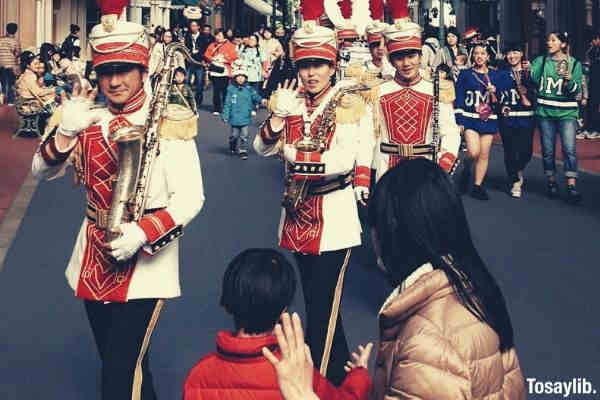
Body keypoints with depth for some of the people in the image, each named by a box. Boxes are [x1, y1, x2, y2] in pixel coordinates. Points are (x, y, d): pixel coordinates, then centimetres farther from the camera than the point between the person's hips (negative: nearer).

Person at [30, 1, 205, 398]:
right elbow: (42, 171, 3)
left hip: (146, 262, -5)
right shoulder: (89, 120, 3)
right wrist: (65, 131, -16)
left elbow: (190, 198, -16)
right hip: (95, 257, 6)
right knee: (117, 362, 18)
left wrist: (141, 235, -28)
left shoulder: (169, 124, -12)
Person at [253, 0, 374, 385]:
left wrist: (297, 157, -18)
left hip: (334, 215, -6)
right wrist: (279, 115, -17)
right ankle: (341, 374, 35)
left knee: (323, 309, -6)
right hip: (299, 214, 6)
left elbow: (345, 161, -17)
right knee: (317, 303, 17)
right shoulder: (291, 103, 7)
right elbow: (263, 148, -1)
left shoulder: (352, 106, -7)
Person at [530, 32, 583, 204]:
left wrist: (570, 81, -19)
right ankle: (552, 182, 20)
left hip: (567, 112, -2)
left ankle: (571, 186, -10)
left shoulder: (574, 64, 4)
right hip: (545, 112, 2)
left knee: (569, 149, -11)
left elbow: (576, 90, 0)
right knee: (547, 150, 6)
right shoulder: (541, 61, 7)